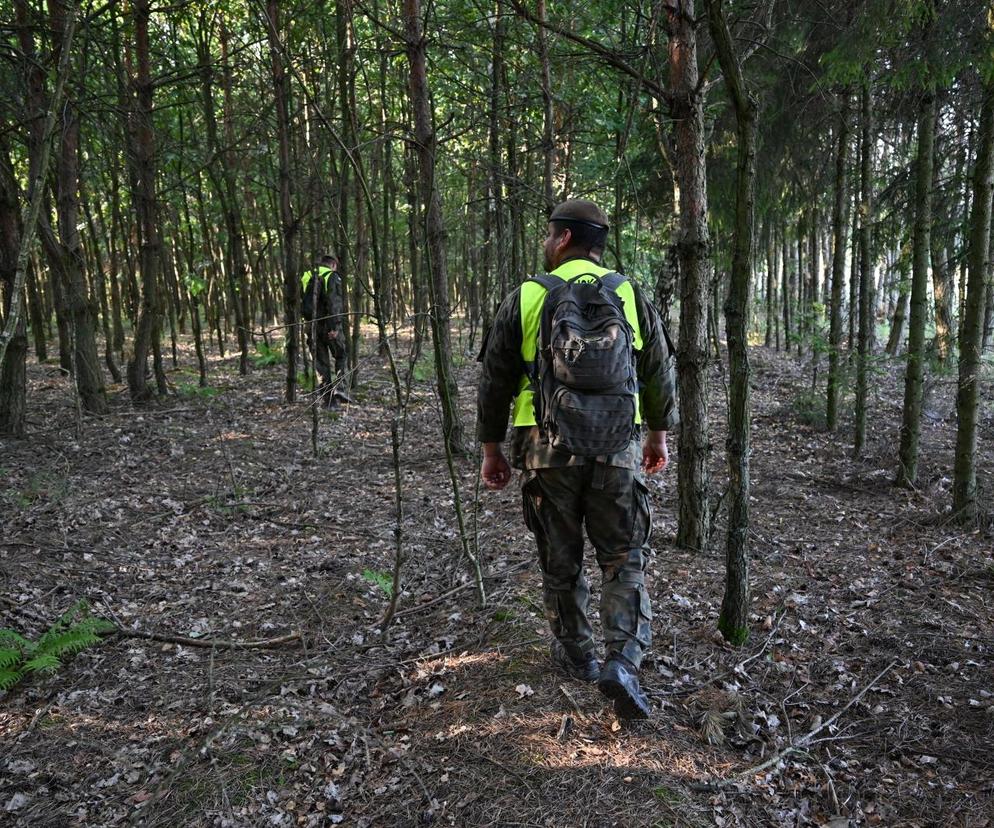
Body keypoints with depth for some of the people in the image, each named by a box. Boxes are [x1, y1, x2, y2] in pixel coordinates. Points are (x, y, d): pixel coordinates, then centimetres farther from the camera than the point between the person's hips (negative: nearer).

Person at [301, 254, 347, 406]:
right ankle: (337, 386, -5)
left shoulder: (306, 277, 13)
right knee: (340, 356, 13)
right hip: (329, 325, -5)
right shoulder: (333, 277, -6)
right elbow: (335, 303, -17)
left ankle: (326, 397, 6)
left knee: (320, 361, 8)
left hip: (311, 326, 5)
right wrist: (335, 326, -22)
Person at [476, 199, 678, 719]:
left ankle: (575, 654, 30)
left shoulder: (525, 299, -2)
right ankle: (622, 662, -4)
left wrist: (492, 451, 12)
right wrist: (658, 436, 24)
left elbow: (494, 384, 1)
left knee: (559, 561, 16)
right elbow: (661, 375, 10)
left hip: (547, 451, 0)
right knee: (625, 561, 9)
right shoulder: (631, 296, 4)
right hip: (618, 451, 1)